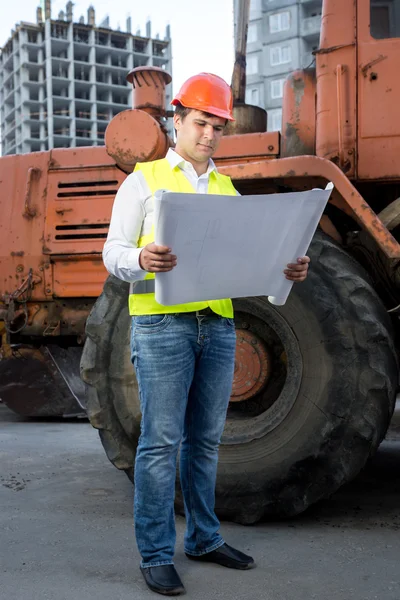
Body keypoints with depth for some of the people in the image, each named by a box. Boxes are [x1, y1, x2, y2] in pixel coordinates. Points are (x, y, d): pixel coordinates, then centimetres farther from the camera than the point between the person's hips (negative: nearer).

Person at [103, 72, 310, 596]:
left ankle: (204, 537, 26)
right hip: (162, 323, -5)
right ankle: (156, 554, 8)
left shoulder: (227, 189, 18)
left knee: (206, 439, 12)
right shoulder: (144, 180, 4)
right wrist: (142, 259, -25)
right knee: (162, 441, -3)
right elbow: (114, 253, -2)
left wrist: (287, 269, -4)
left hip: (218, 325, 5)